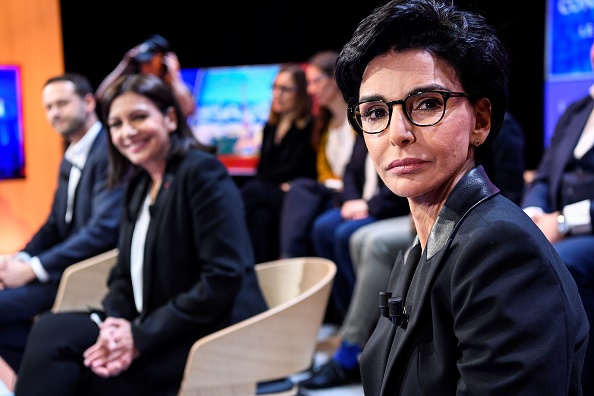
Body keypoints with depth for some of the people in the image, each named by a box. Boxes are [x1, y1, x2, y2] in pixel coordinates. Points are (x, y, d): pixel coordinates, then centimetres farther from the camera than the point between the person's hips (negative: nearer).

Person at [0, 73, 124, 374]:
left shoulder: (110, 151, -16)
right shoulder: (70, 158, 14)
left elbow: (103, 229, -24)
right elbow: (55, 224, 17)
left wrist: (33, 268, -21)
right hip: (70, 262, 9)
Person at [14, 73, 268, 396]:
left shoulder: (202, 172, -12)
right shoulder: (138, 185, 12)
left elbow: (224, 279, -19)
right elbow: (125, 274, 12)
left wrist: (142, 337, -18)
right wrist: (114, 323, -11)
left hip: (215, 338, -7)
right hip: (149, 328, 7)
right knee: (50, 331, -14)